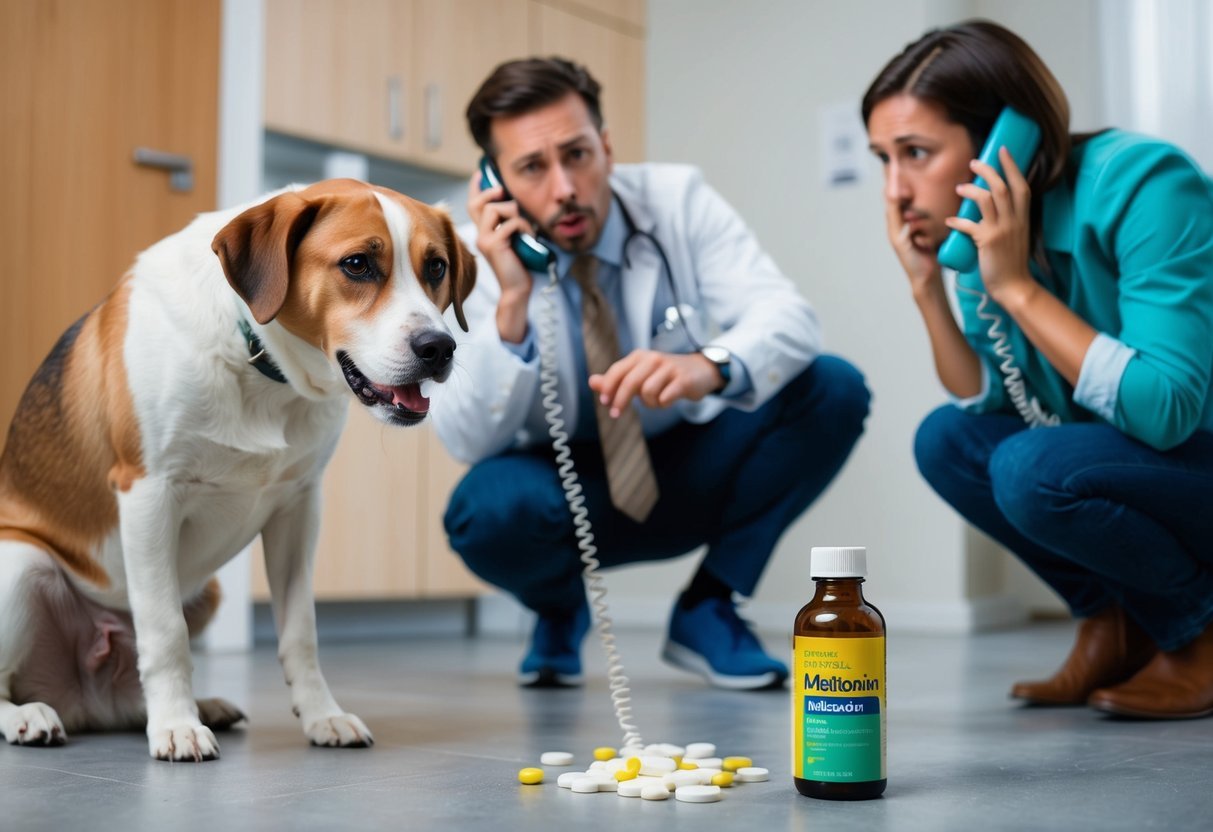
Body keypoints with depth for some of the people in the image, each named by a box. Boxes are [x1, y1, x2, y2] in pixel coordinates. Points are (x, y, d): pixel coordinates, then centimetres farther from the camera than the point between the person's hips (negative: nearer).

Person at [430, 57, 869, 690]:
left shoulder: (677, 201, -14)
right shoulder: (474, 259, -16)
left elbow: (788, 318, -26)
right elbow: (469, 440, -23)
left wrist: (709, 366, -49)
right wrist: (511, 301, -36)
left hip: (688, 477, 2)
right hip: (566, 496, -1)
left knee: (833, 390, -22)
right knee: (489, 507, -36)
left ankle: (706, 611, -4)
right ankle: (560, 612, 5)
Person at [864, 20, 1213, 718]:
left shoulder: (1142, 186, -24)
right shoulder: (985, 228, -3)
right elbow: (987, 406, 0)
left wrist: (1017, 287, -29)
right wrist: (926, 284, -12)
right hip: (1130, 456, 8)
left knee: (1034, 469, -28)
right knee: (946, 440, 0)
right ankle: (1115, 623, 7)